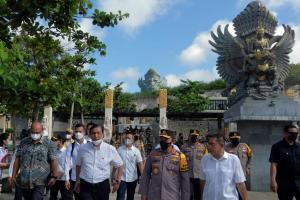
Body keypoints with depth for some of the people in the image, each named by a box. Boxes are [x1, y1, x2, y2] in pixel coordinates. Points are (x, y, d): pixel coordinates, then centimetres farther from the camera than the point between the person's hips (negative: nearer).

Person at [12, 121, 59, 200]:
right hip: (24, 181, 4)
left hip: (39, 182, -4)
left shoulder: (49, 143, -5)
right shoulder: (23, 142, 7)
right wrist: (14, 175, 9)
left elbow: (53, 161, -7)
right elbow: (17, 159, 10)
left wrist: (54, 176, -12)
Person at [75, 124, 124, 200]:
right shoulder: (83, 148, -3)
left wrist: (117, 181, 2)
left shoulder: (110, 149, -7)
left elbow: (119, 165, 6)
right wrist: (77, 181, 18)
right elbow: (78, 165, 13)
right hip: (85, 186, 0)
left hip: (102, 186, 0)